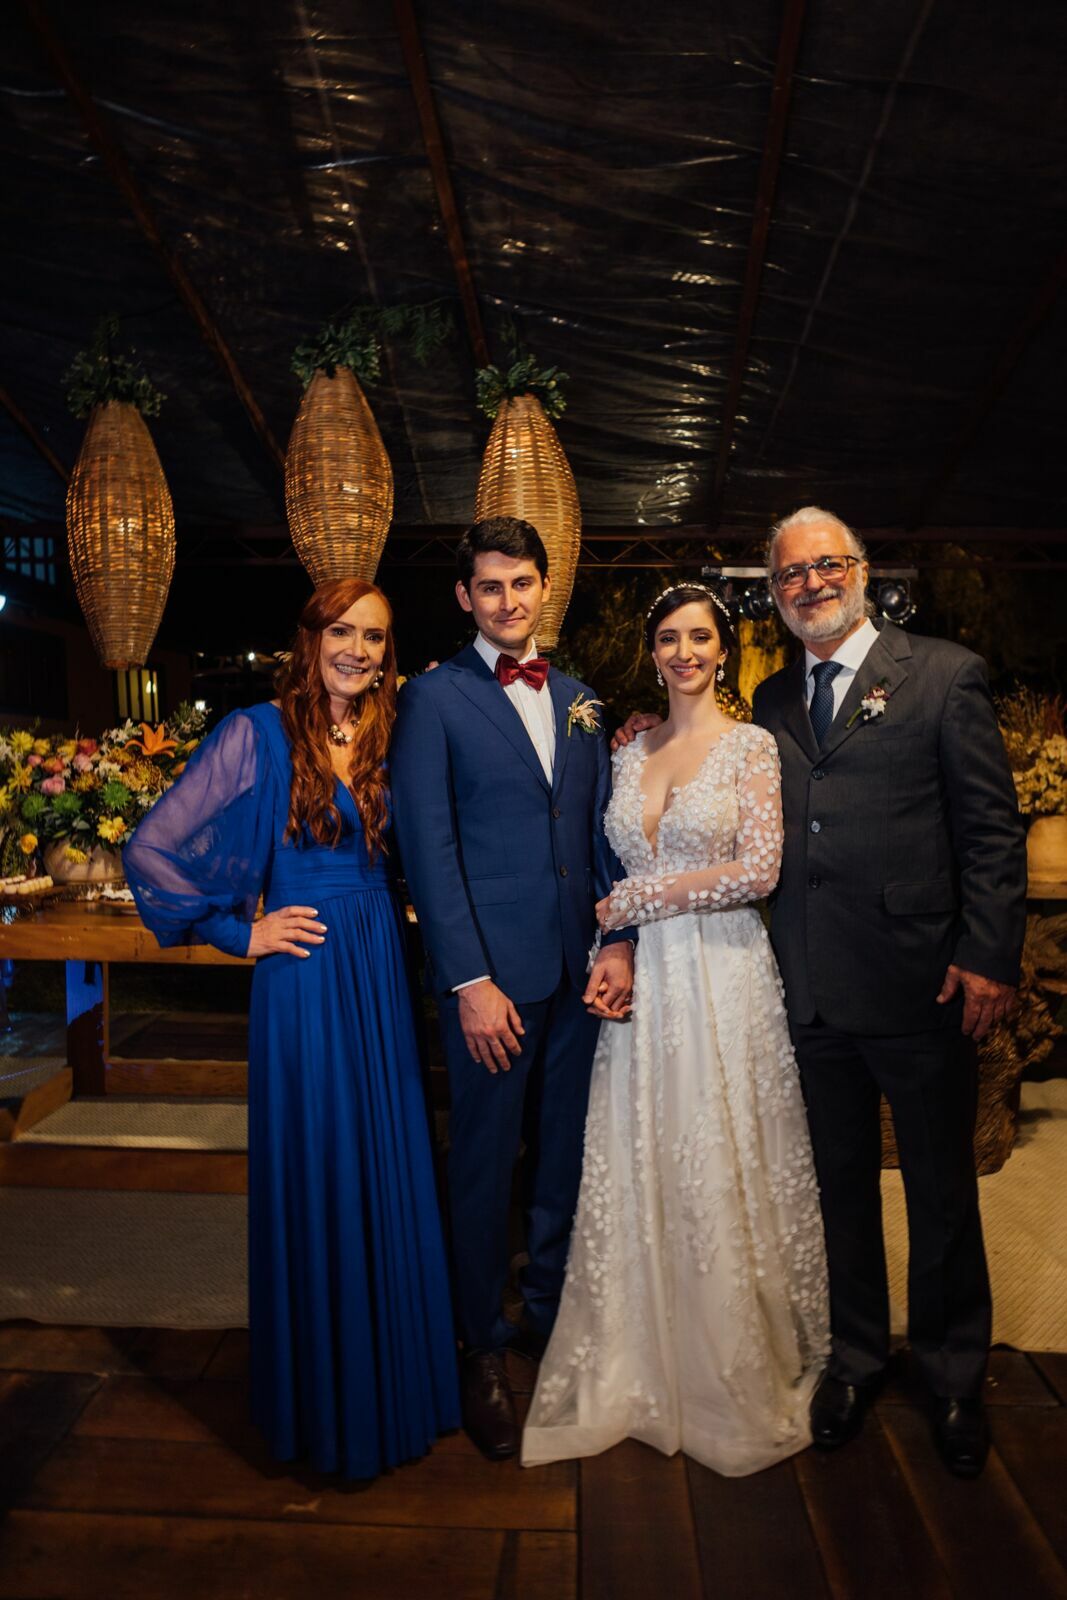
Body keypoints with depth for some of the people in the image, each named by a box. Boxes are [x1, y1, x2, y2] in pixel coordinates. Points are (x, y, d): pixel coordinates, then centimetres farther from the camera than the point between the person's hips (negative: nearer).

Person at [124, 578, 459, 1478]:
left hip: (383, 974, 5)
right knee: (316, 1179, 7)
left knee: (390, 1174, 15)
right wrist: (239, 932, -6)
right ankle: (324, 1403, 32)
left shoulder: (389, 738, 8)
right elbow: (149, 850, -7)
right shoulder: (258, 735, -7)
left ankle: (393, 1382, 39)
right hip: (305, 980, -5)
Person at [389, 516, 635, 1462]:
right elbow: (429, 847, -9)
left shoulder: (581, 702, 13)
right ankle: (482, 1347, 28)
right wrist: (470, 980, -13)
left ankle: (550, 1312, 37)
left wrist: (620, 941, 1)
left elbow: (603, 834, 12)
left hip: (579, 969, 5)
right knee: (486, 1162, 8)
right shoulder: (434, 699, -3)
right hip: (491, 967, -4)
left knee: (565, 1154, 15)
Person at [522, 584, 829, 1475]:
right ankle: (643, 1366, 27)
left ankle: (742, 1377, 26)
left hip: (723, 977, -4)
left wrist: (638, 899, -9)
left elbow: (759, 869, -11)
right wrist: (609, 948, 2)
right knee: (637, 1174, 8)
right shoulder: (630, 754, 12)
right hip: (642, 979, 4)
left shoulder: (752, 747, -2)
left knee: (724, 1178, 5)